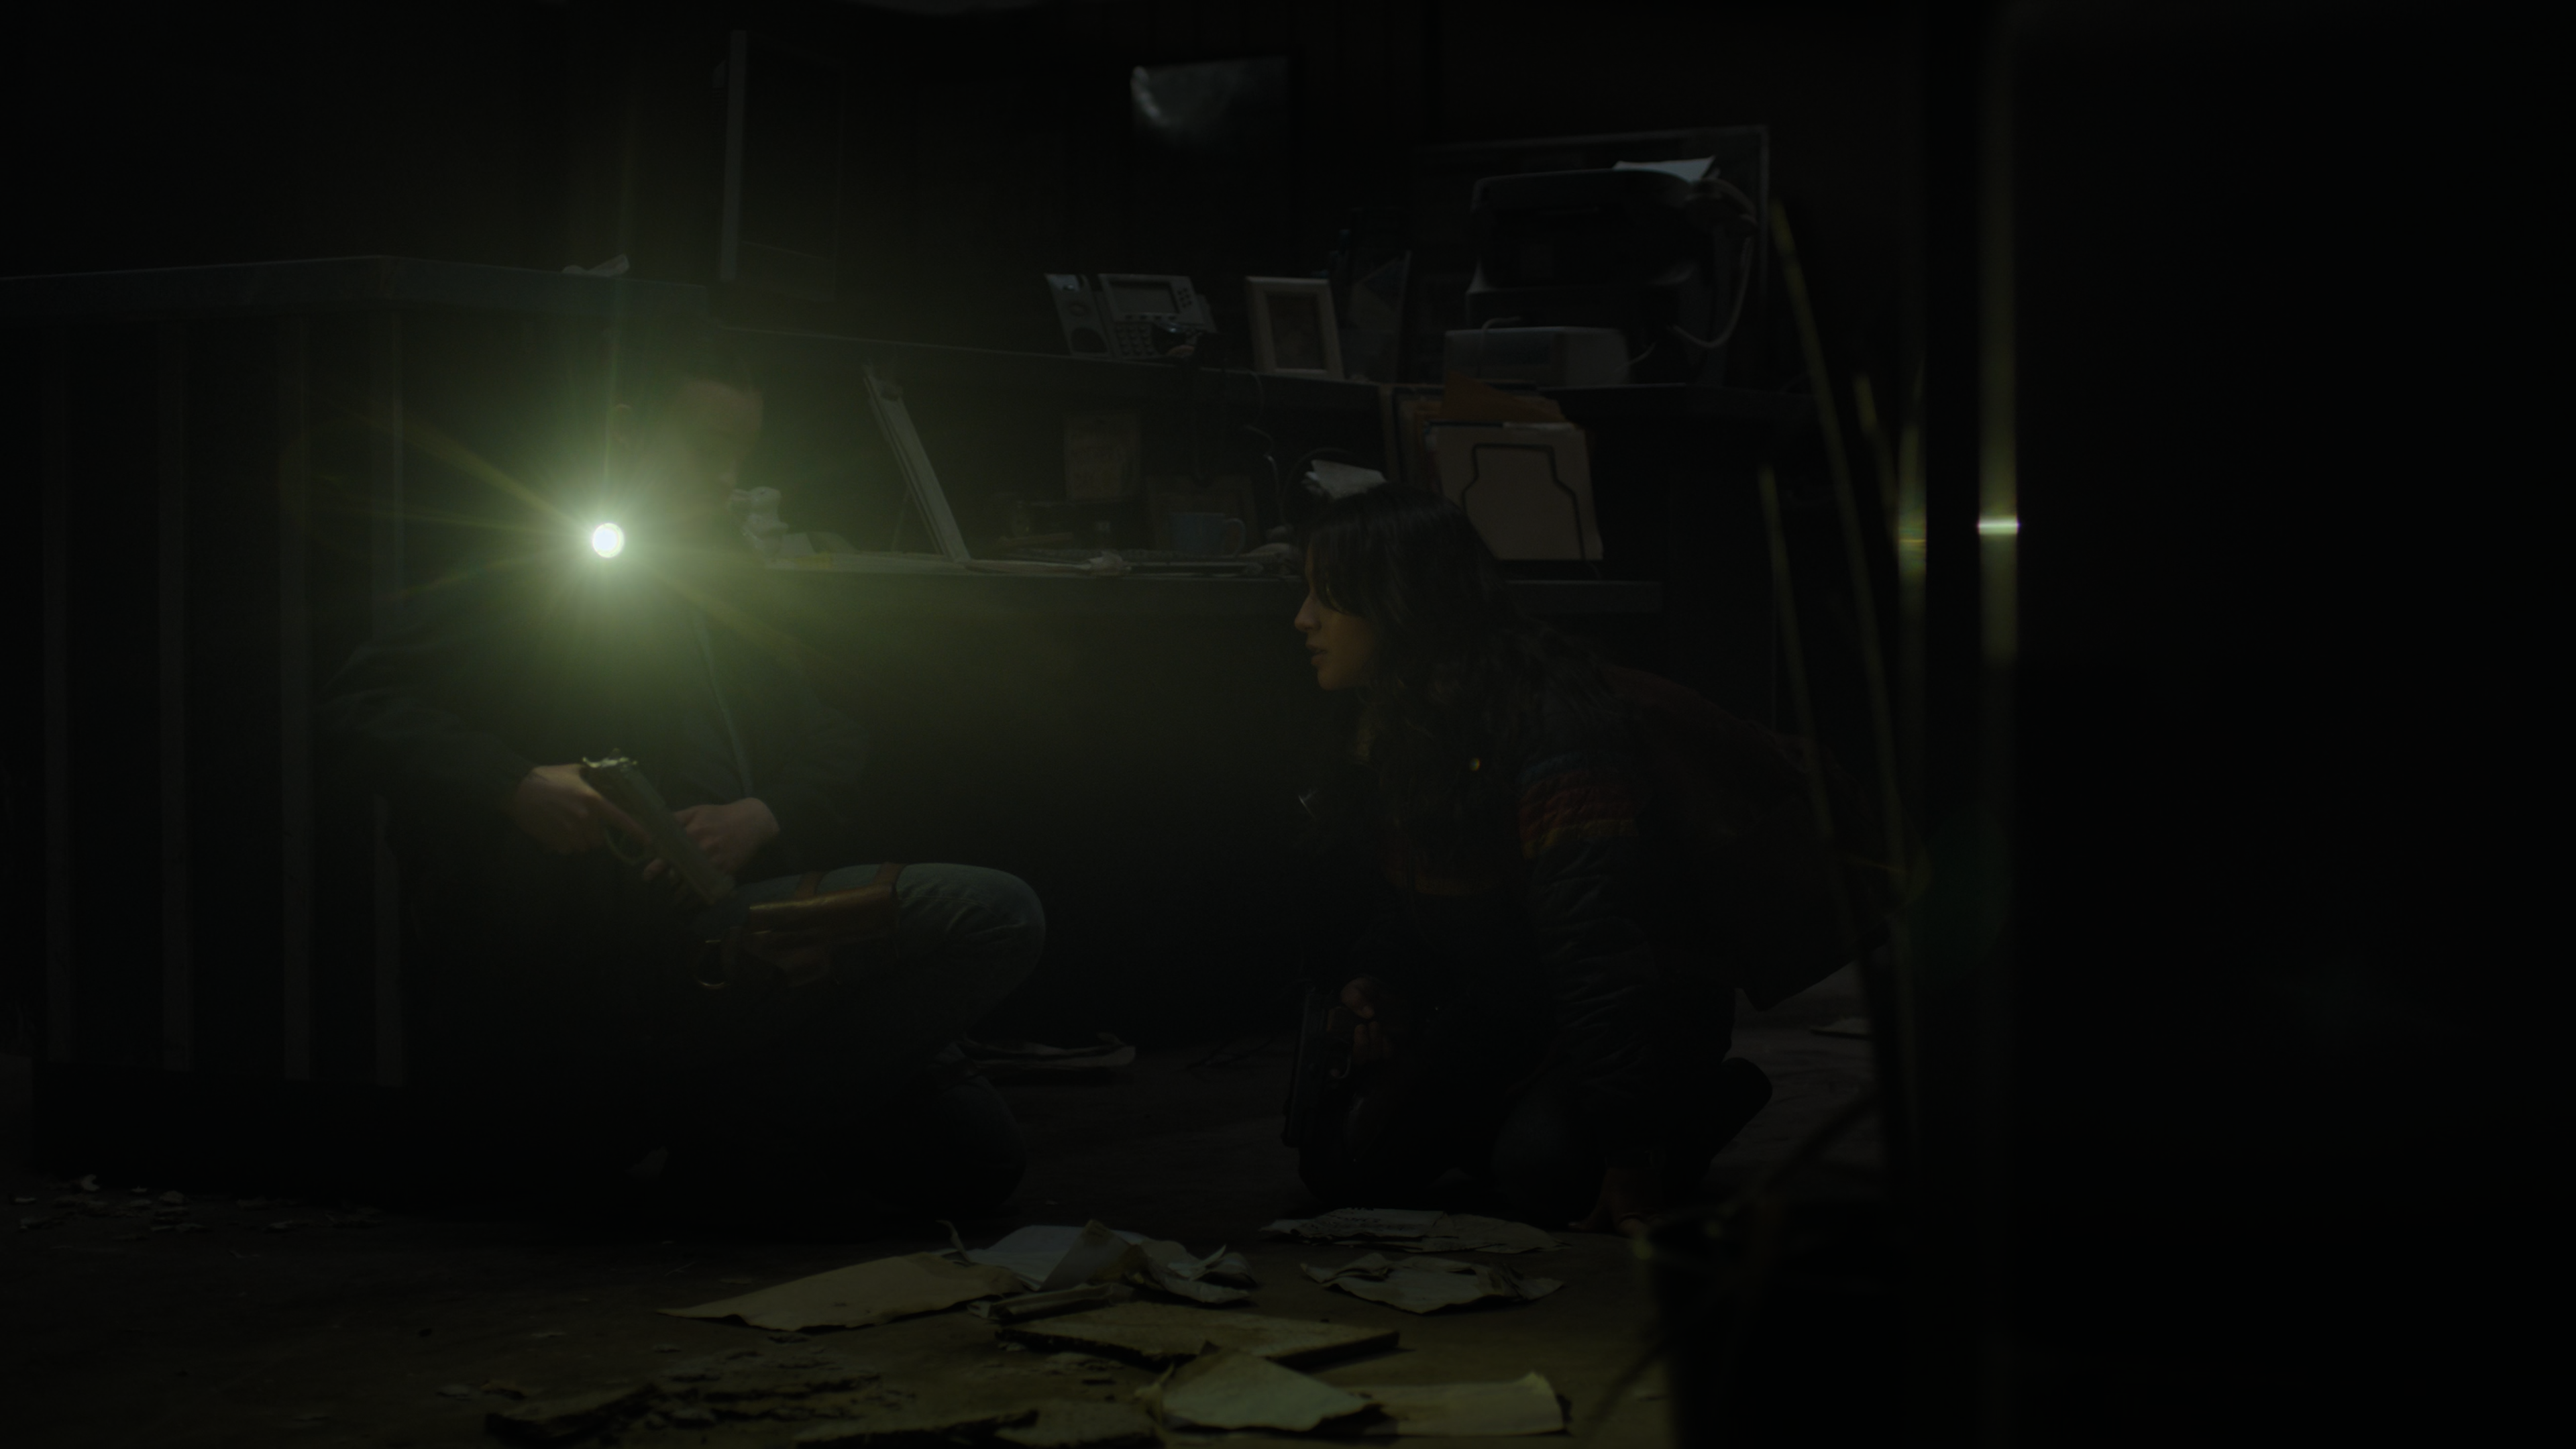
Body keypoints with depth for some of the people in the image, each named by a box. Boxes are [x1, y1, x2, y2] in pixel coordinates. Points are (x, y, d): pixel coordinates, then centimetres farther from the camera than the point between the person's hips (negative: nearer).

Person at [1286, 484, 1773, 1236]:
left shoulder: (1554, 730, -30)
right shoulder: (1380, 730, -1)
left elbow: (1596, 947, -35)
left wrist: (1629, 1158, -38)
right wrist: (1379, 982, -8)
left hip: (1652, 1000, -7)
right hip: (1498, 1000, 8)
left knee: (1542, 1166, -32)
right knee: (1344, 1165, -7)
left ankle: (1705, 1099, -2)